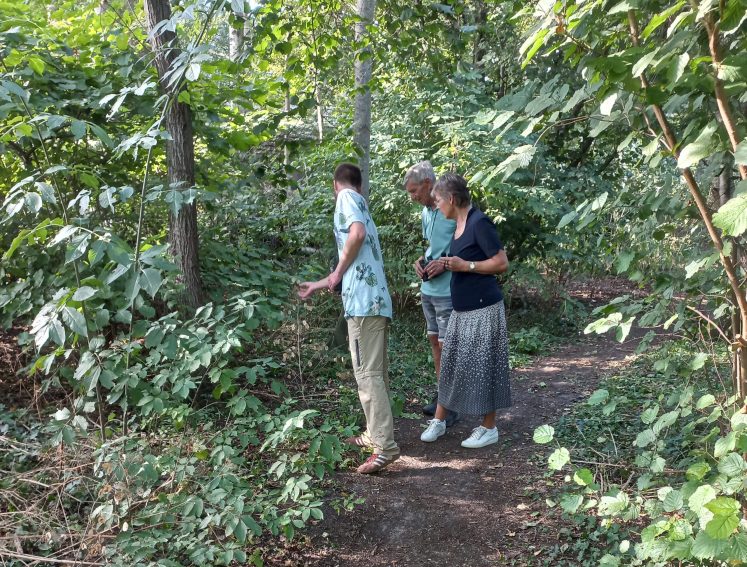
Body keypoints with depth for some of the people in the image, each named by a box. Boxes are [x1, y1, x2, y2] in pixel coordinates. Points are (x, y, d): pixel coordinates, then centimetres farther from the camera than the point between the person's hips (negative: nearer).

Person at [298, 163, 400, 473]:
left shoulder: (346, 198, -1)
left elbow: (357, 233, -22)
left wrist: (336, 273, -9)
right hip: (377, 299, 9)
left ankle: (386, 447, -9)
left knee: (367, 373, -9)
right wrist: (321, 284, 40)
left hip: (364, 300, -9)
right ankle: (375, 434, 25)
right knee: (375, 371, 15)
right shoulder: (360, 203, 26)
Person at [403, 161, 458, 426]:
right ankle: (442, 395, 27)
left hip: (448, 290, -8)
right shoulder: (425, 212, 10)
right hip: (428, 289, 8)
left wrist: (445, 264, -23)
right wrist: (421, 260, 3)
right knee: (434, 340, 14)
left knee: (446, 345, -2)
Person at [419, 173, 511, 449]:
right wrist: (444, 265, 9)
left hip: (483, 309, -9)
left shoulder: (479, 222, -16)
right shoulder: (459, 224, 10)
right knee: (451, 363, 13)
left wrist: (465, 265, -20)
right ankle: (439, 420, 24)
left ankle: (489, 428, 15)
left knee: (482, 366, 1)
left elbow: (501, 263, -18)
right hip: (462, 309, 9)